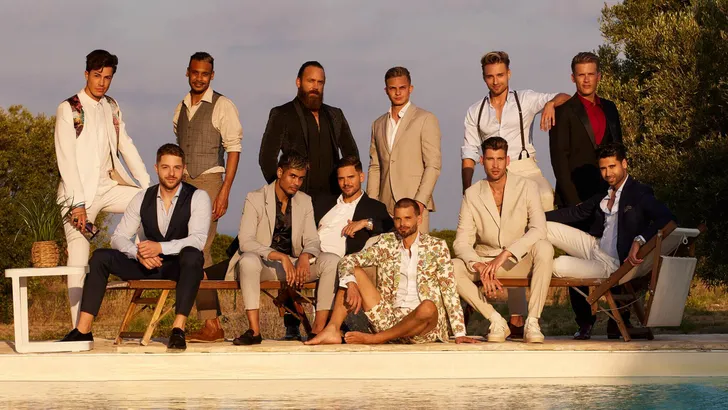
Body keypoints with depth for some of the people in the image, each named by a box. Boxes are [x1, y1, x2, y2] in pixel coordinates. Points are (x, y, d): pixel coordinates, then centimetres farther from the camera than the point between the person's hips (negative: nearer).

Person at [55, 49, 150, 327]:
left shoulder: (112, 107, 13)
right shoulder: (69, 109, -5)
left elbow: (126, 146, 14)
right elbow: (66, 159, -12)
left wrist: (147, 185, 3)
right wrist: (78, 203, -18)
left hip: (109, 187, 6)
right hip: (80, 192, -6)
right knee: (79, 261, -8)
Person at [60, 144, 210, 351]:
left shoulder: (198, 198, -8)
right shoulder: (142, 199, 4)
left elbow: (198, 239, -21)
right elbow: (118, 237, 2)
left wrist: (161, 247, -33)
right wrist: (139, 253, -20)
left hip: (181, 265, -4)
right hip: (148, 265, 4)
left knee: (192, 255, -39)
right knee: (101, 257, -15)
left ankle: (178, 329, -41)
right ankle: (83, 330, -18)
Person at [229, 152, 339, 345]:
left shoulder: (305, 201, 8)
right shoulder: (255, 199, -7)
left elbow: (312, 241, 5)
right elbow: (245, 242, -18)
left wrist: (305, 257, -21)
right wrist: (281, 257, -30)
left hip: (294, 263, 4)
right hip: (264, 264, -4)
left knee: (332, 261, -21)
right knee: (248, 259, -40)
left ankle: (318, 328, -24)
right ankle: (254, 331, -39)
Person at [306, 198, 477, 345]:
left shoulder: (436, 247, 5)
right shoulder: (386, 243, 11)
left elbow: (449, 291, 1)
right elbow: (348, 261, 1)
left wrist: (459, 333, -7)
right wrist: (351, 286, -21)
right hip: (388, 317, 3)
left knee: (428, 307, -38)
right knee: (354, 272, -7)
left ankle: (374, 338, -21)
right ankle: (333, 331, -23)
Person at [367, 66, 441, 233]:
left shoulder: (425, 119, 3)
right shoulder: (378, 124, 19)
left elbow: (433, 164, -4)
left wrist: (420, 201, -13)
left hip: (414, 203, -4)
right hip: (385, 206, 4)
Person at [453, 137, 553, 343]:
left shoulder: (527, 187, -7)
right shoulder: (472, 195, -2)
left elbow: (538, 230, -21)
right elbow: (461, 243, -7)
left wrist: (504, 254, -32)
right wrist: (479, 267, -28)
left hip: (521, 262, -2)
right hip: (484, 261, 2)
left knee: (544, 248, -34)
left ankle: (532, 322, -31)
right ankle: (496, 321, -18)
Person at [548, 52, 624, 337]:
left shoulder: (609, 109, 17)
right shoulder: (564, 111, 1)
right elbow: (559, 158, -5)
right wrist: (574, 201, -12)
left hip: (607, 194, 4)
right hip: (576, 197, -4)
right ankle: (585, 322, 1)